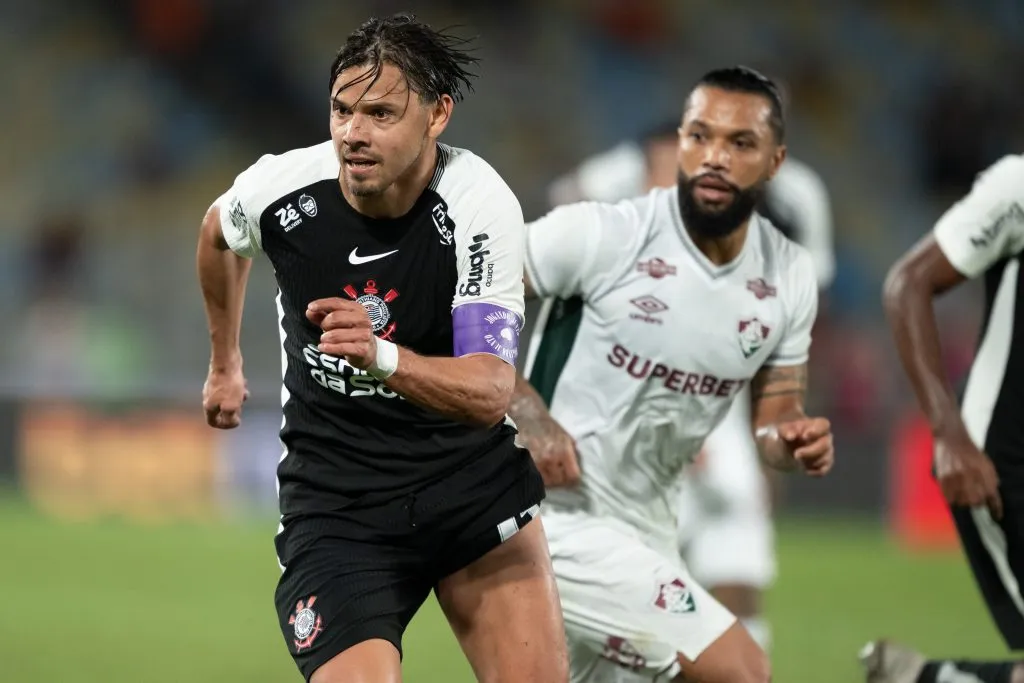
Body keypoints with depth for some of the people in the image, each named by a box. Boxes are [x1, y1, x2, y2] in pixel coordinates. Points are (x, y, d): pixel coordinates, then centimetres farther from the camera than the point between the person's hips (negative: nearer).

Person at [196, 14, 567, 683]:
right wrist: (226, 362, 29)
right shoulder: (278, 189, -12)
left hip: (472, 472, 0)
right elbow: (220, 233, 15)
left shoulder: (481, 206, -19)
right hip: (334, 497, 0)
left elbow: (490, 393, -27)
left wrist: (382, 357, -46)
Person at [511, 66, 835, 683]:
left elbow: (775, 416, 10)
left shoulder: (790, 278, 1)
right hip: (558, 517, -8)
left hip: (647, 531, 8)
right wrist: (525, 411, -21)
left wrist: (796, 441, -14)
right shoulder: (603, 234, -17)